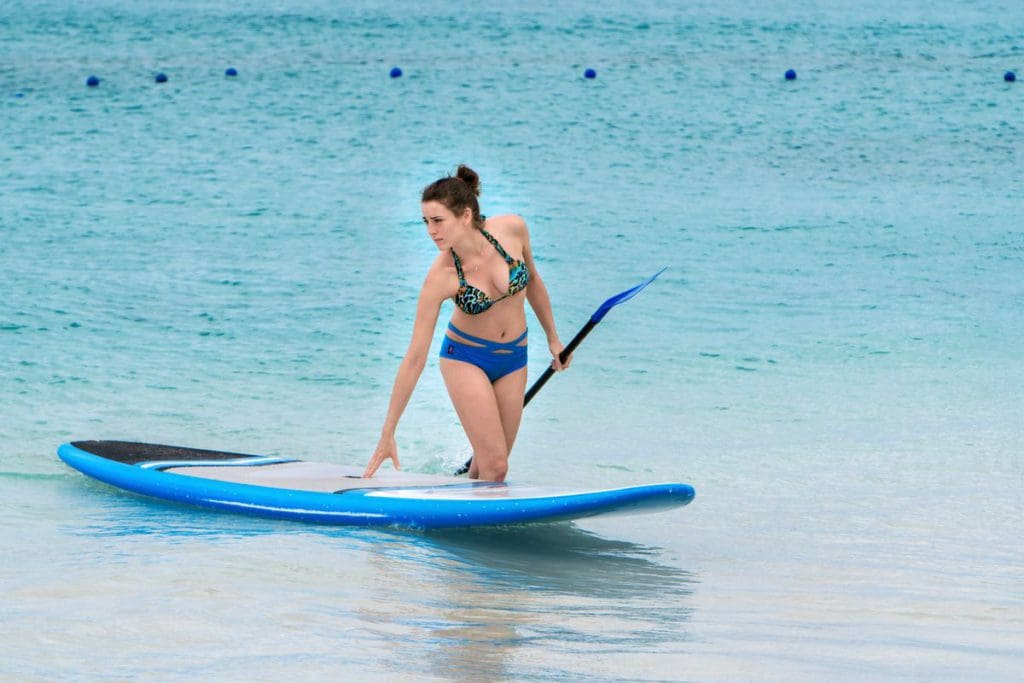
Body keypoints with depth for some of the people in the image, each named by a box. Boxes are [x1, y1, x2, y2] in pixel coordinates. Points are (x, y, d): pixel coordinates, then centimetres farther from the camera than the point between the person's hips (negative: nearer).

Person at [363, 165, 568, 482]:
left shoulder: (512, 229, -19)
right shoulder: (441, 277, -26)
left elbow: (532, 280, 4)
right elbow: (414, 359, -22)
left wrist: (553, 338, 13)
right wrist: (387, 435, -22)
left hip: (513, 359, 3)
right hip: (466, 359, -3)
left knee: (489, 465, 6)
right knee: (494, 467, -12)